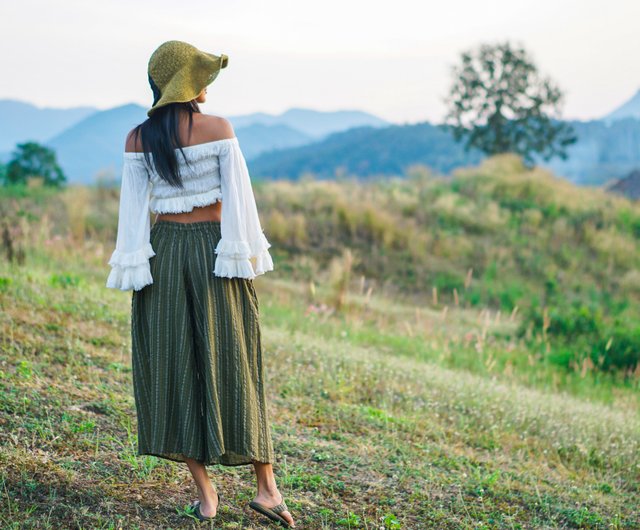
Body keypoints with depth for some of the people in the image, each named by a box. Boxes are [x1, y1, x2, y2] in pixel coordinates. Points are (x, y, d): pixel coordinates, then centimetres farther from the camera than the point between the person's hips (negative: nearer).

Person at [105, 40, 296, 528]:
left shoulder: (138, 139, 0)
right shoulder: (219, 129, -7)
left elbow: (133, 208, -2)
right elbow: (237, 196, -9)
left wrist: (135, 270, 0)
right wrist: (246, 258, -5)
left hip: (164, 253, 2)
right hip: (214, 250, -2)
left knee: (176, 369, 7)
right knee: (232, 366, 5)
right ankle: (267, 487, 4)